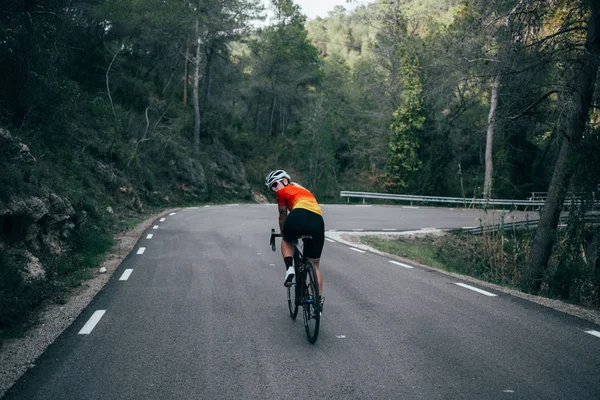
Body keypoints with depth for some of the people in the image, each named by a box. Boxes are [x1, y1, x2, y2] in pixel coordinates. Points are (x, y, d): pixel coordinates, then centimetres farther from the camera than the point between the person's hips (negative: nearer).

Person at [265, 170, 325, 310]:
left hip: (299, 216, -5)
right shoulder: (302, 189, 37)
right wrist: (304, 233, 50)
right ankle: (319, 301, 15)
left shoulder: (283, 192, 19)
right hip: (317, 220, 5)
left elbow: (282, 216, 29)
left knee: (286, 240, 31)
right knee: (315, 265, 17)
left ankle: (289, 268, 7)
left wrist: (282, 233, 46)